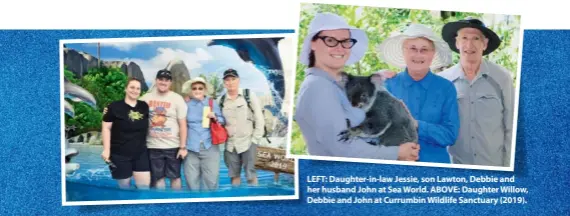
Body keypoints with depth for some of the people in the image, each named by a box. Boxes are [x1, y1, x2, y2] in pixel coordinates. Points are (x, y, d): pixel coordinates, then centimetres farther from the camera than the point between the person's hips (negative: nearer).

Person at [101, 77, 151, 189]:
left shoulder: (144, 106, 7)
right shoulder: (114, 107, -6)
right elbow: (106, 128, -6)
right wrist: (106, 150, -11)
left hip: (141, 153, 4)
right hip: (120, 154, -3)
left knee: (145, 186, -2)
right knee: (124, 185, 8)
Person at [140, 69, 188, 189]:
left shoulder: (177, 99, -3)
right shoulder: (146, 98, 3)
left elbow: (183, 124, -5)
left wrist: (183, 147, -9)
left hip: (173, 146, -2)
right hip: (153, 146, 2)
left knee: (175, 177, 8)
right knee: (158, 178, 10)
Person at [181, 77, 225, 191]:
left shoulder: (212, 103, 8)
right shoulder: (186, 103, 8)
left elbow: (223, 121, 10)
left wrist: (215, 118, -10)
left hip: (209, 147, -1)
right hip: (190, 147, 1)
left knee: (211, 179, -1)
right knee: (191, 179, 5)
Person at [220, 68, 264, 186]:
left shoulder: (249, 95, -4)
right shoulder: (222, 100, 7)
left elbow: (259, 119, -4)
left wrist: (255, 139, -8)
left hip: (248, 142, -4)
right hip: (230, 144, 4)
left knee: (250, 175, -4)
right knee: (234, 175, 11)